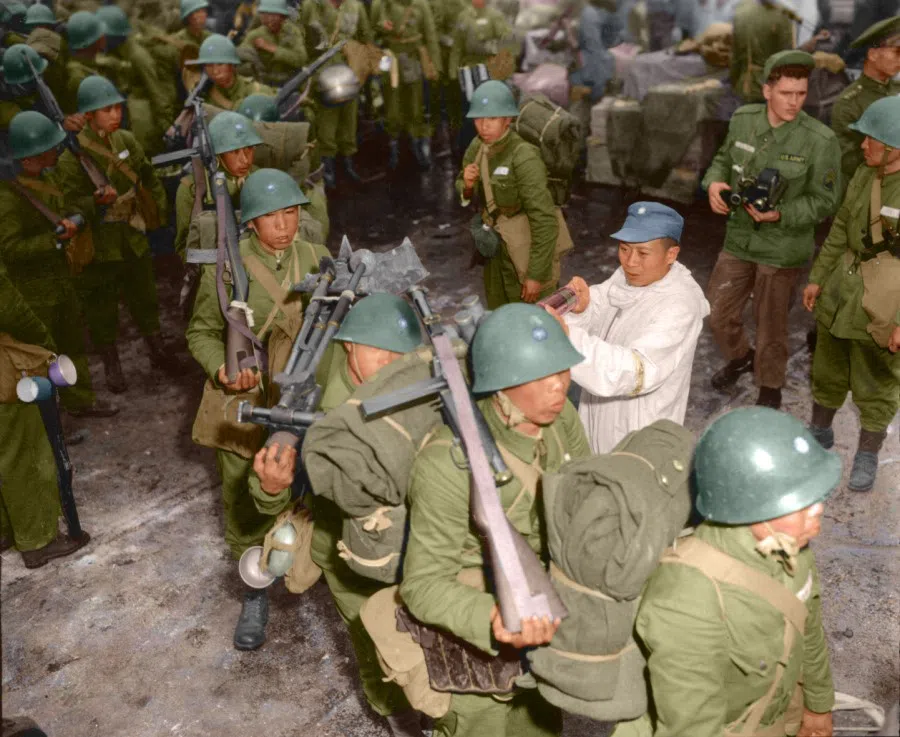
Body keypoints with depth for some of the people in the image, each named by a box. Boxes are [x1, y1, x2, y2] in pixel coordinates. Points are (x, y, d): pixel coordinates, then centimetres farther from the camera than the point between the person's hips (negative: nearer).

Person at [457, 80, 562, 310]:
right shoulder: (478, 147, -4)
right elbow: (465, 195, 13)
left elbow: (545, 221, -27)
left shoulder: (524, 157, -26)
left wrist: (536, 275, -24)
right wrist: (467, 185, -12)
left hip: (529, 252, -7)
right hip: (498, 251, 7)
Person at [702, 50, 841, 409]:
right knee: (717, 313, 15)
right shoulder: (743, 120, -5)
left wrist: (780, 215, -27)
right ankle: (740, 357, 47)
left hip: (782, 249, -4)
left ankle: (770, 391, 35)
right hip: (739, 240, 4)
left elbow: (823, 201, -11)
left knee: (771, 326, 10)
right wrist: (714, 183, -11)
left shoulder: (820, 141, -18)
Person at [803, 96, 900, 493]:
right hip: (841, 293, 6)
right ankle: (820, 431, 44)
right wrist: (818, 277, 14)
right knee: (828, 370, 21)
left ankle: (868, 457, 32)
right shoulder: (864, 176, -1)